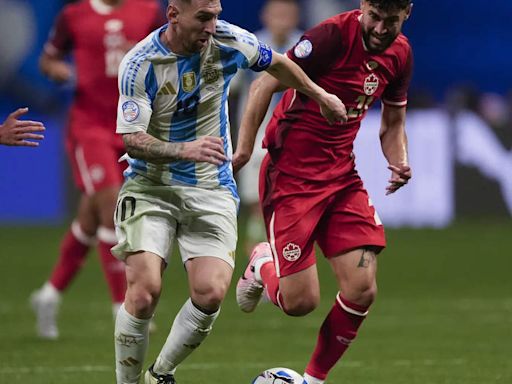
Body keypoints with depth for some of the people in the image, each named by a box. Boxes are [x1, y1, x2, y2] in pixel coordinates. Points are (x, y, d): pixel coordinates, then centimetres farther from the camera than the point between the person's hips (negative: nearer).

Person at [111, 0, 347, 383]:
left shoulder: (228, 41, -6)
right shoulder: (139, 64, -14)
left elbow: (276, 63, 16)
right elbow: (132, 140, -17)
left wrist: (320, 95, 27)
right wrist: (185, 150, -34)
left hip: (212, 190, 2)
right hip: (151, 186, -2)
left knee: (211, 293, -16)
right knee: (144, 290, -19)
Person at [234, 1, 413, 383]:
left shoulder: (400, 54, 3)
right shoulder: (333, 36, -19)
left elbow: (393, 124, 17)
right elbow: (264, 86, -14)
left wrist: (399, 161, -3)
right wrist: (243, 151, -18)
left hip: (341, 175, 6)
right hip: (291, 175, -6)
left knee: (362, 291, -7)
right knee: (300, 302, -8)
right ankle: (263, 266, 28)